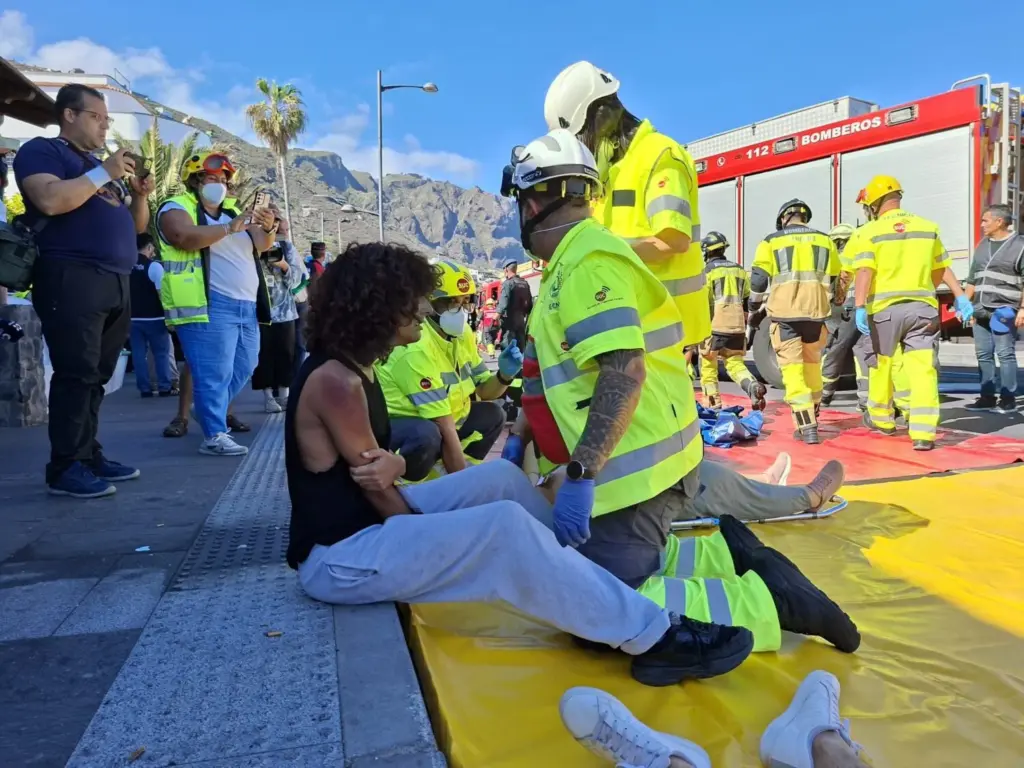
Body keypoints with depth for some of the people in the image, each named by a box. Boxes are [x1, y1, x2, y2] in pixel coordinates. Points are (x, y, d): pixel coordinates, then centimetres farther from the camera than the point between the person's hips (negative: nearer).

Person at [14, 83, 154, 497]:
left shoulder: (104, 166, 27)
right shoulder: (41, 151, 4)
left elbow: (135, 226, 27)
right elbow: (50, 201, -17)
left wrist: (141, 194, 9)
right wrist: (103, 174, -11)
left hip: (116, 283, 8)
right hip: (72, 279, -8)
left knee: (98, 376, 7)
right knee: (76, 374, -11)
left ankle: (89, 455, 13)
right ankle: (65, 468, -6)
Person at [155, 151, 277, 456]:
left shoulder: (232, 211, 22)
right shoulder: (176, 208, 1)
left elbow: (261, 245, 14)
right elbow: (186, 237, -20)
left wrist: (268, 229, -8)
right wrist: (229, 229, -24)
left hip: (246, 305, 8)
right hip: (209, 304, -8)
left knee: (243, 368, 15)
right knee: (214, 372, -10)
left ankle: (208, 410, 31)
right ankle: (214, 436, -6)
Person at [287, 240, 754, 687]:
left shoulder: (353, 367, 9)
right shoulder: (335, 379, -22)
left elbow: (382, 477, 5)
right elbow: (381, 496, -18)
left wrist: (392, 466, -19)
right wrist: (431, 530, 0)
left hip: (367, 526, 10)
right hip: (339, 559, -10)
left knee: (500, 477, 2)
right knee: (506, 527, -25)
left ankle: (597, 613, 3)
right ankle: (653, 638, -16)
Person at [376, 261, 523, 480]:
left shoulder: (463, 334, -1)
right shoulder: (418, 347, -28)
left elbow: (483, 391, 6)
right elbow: (445, 426, -28)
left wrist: (504, 375, -17)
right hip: (394, 424, -9)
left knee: (492, 414, 2)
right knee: (426, 434, -37)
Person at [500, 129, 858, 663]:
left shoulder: (590, 262, -17)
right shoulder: (573, 263, 16)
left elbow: (625, 372, -28)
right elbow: (562, 375, 22)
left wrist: (580, 476, -29)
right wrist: (520, 440, 20)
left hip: (633, 473, -10)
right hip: (637, 465, 10)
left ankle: (768, 601, -4)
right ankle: (727, 556, 17)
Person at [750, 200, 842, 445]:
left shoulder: (772, 241, 4)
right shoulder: (824, 240, 13)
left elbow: (758, 279, 2)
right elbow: (834, 280, 16)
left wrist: (754, 307, 16)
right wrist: (829, 304, 29)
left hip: (784, 313, -3)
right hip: (815, 312, 3)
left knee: (793, 369, -2)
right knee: (812, 364, 19)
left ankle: (807, 427, -9)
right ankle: (811, 418, 29)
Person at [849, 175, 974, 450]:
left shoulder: (869, 232, -3)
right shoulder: (928, 227, 11)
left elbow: (864, 273, -15)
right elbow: (942, 269, 16)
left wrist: (860, 308, -21)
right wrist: (960, 298, 22)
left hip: (885, 308, -2)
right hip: (922, 307, 3)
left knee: (881, 364, 15)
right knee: (923, 369, -2)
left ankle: (881, 418, 32)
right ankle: (923, 433, -10)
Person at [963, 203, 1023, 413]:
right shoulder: (982, 245, 17)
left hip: (1004, 311, -6)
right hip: (980, 311, 7)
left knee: (1005, 354, -5)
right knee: (983, 355, 7)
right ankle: (987, 398, 13)